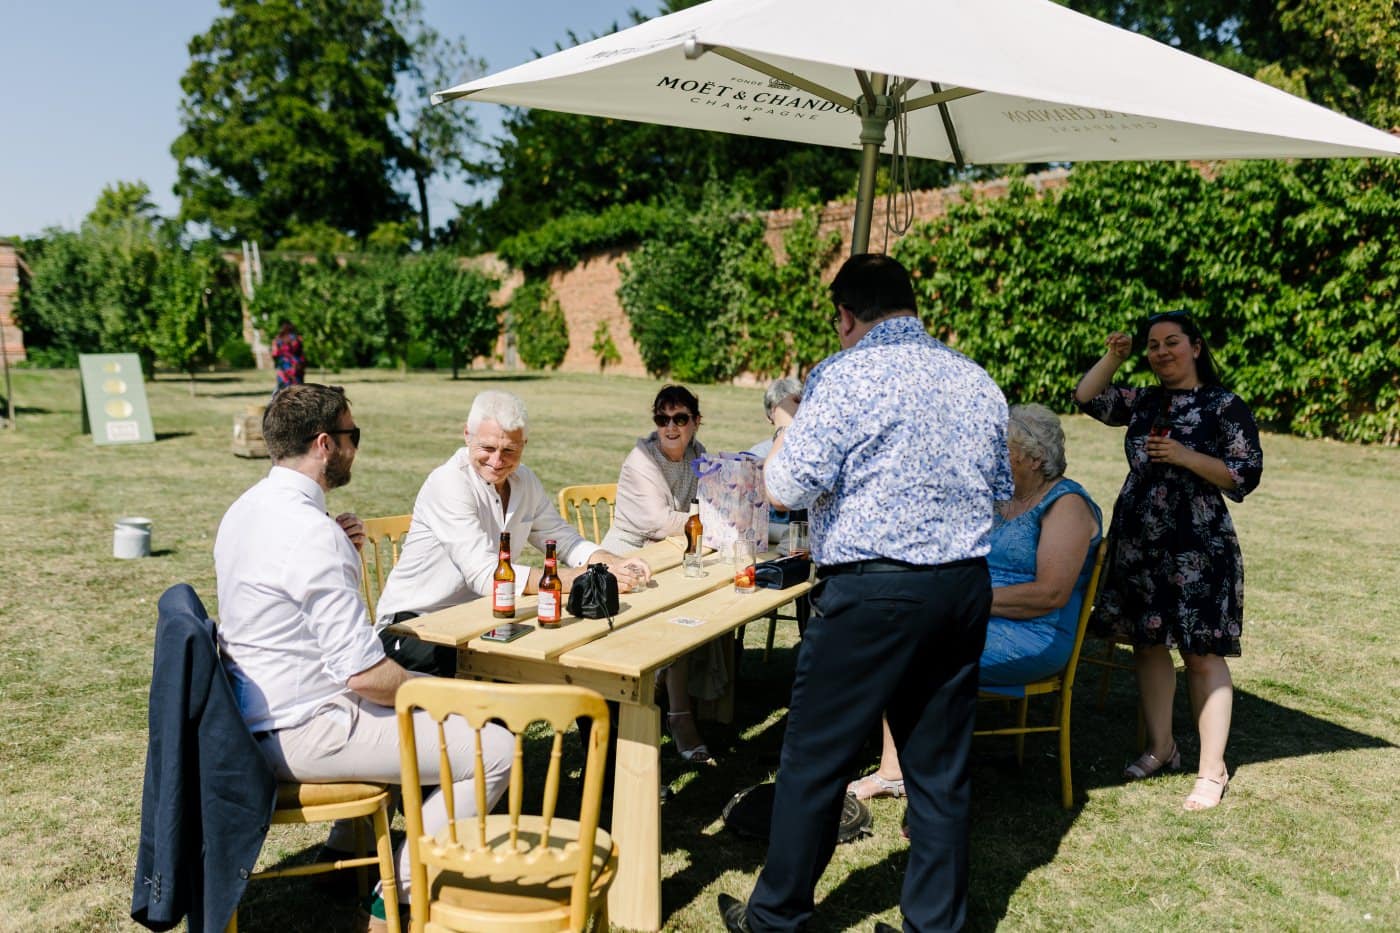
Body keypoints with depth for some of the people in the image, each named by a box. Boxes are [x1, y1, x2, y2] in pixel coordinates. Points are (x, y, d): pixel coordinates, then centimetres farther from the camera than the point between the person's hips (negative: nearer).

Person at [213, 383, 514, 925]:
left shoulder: (246, 510, 6)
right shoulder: (311, 531, -25)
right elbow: (364, 673, -26)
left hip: (261, 715, 10)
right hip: (304, 733, -10)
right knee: (495, 750, -12)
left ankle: (344, 850, 31)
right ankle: (399, 893, 1)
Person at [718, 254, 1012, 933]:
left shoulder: (847, 375, -10)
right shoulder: (977, 382, 11)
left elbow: (786, 488, -13)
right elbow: (999, 493, 19)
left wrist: (787, 425, 5)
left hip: (873, 591, -6)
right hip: (966, 586, 7)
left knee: (814, 756, 8)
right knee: (940, 767, 15)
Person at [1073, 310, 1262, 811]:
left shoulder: (1226, 407, -4)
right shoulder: (1144, 403, 12)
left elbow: (1246, 475, -8)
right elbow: (1087, 397, 14)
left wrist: (1185, 456, -18)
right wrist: (1114, 356, 3)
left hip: (1197, 549, -6)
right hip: (1137, 544, 6)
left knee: (1202, 653, -2)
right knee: (1147, 644, 12)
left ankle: (1212, 770, 7)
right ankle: (1160, 747, 28)